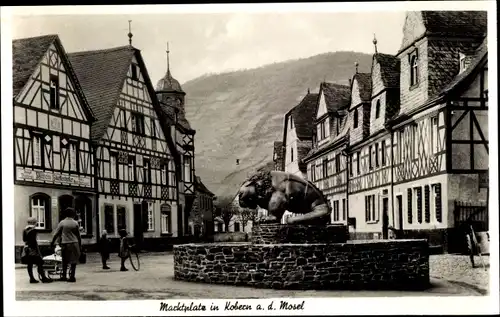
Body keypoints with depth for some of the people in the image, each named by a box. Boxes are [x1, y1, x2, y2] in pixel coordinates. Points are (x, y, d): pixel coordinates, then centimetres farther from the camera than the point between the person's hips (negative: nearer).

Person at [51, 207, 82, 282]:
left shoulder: (62, 222, 0)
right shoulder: (75, 223, 2)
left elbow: (56, 234, 0)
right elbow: (78, 236, 5)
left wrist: (52, 243, 10)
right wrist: (80, 246, 12)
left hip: (65, 244, 0)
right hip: (74, 244, 0)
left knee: (65, 261, 12)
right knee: (73, 261, 7)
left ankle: (64, 276, 12)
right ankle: (72, 277, 4)